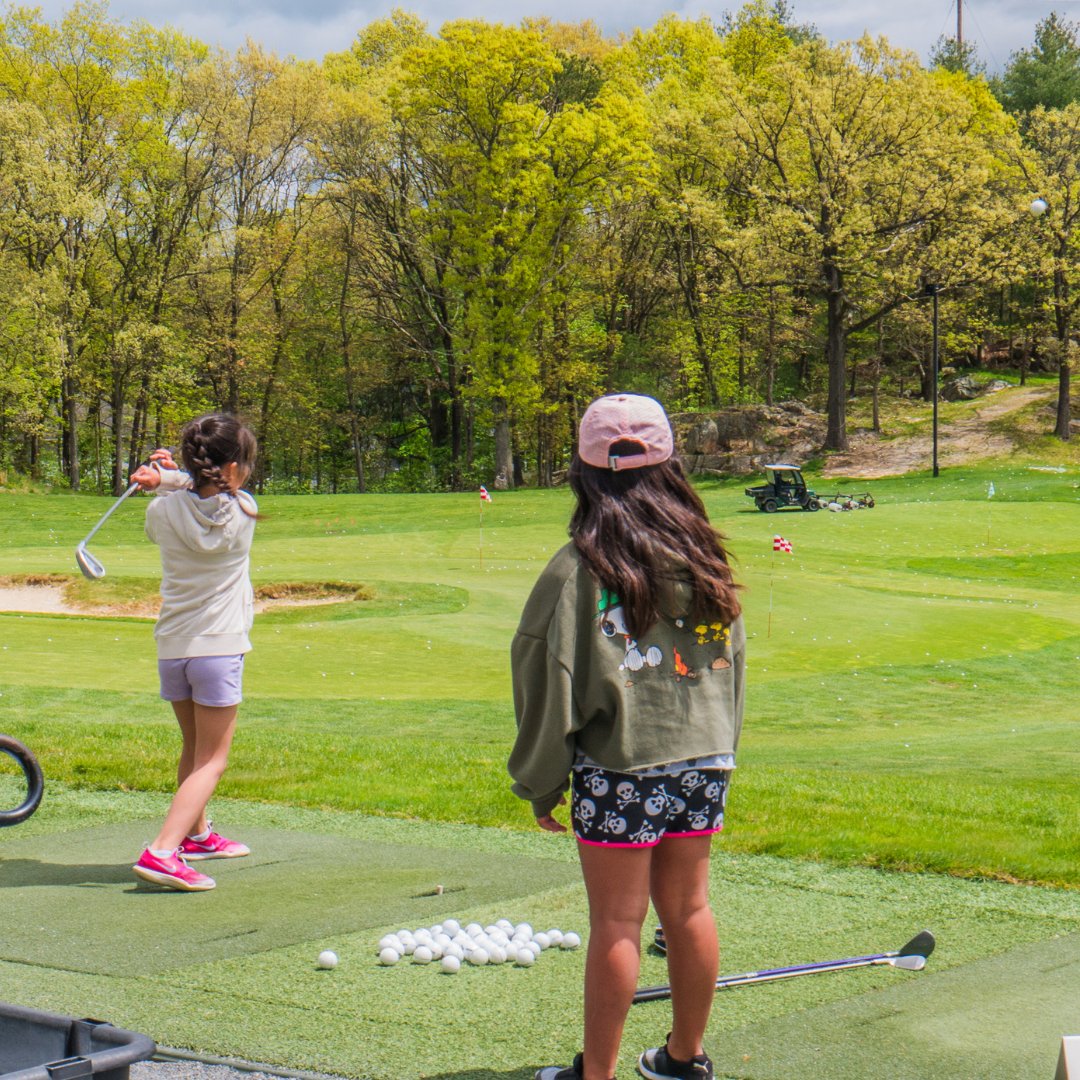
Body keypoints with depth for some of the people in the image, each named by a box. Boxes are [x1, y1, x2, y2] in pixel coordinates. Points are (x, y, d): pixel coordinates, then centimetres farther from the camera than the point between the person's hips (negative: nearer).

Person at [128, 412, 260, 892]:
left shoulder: (164, 511, -3)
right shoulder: (242, 510, -8)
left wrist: (163, 479, 4)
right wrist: (170, 478, 0)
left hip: (171, 649, 4)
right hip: (219, 649, -4)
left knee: (193, 749, 23)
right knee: (212, 761, 0)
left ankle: (196, 834, 41)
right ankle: (161, 852, -17)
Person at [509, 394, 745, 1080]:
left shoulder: (580, 569, -12)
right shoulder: (706, 556, 5)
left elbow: (549, 681, -9)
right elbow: (732, 661, 13)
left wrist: (541, 783, 1)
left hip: (619, 770, -5)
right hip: (705, 762, 5)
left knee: (617, 923, 2)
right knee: (689, 908, 15)